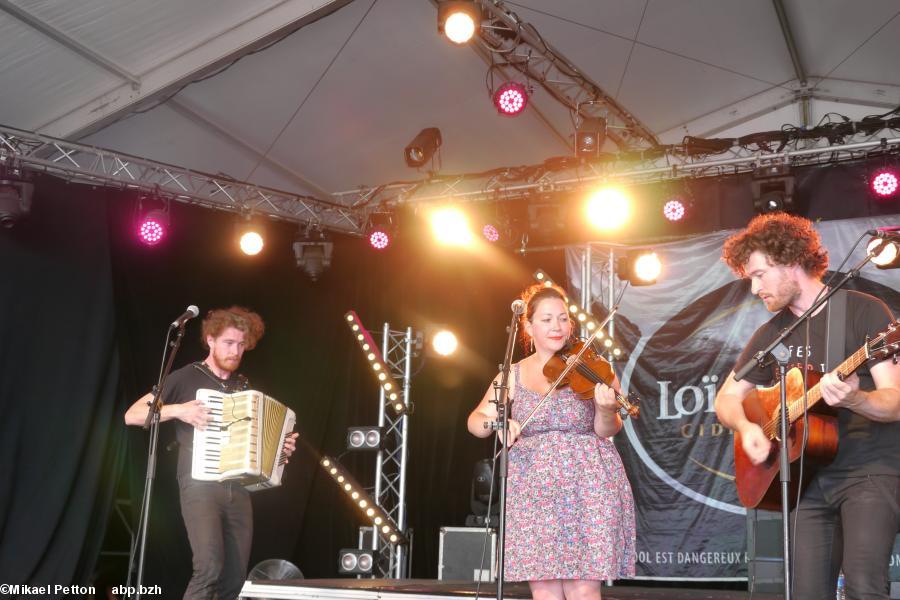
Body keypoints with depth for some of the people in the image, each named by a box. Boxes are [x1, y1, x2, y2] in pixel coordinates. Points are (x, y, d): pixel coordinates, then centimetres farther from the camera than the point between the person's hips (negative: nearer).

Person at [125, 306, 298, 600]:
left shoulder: (244, 387, 18)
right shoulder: (186, 378, 1)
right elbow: (132, 415, -3)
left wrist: (279, 446, 10)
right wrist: (177, 410, -16)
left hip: (238, 490, 6)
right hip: (200, 486, -6)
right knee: (209, 567, -24)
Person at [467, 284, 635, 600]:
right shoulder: (514, 375, 7)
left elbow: (606, 431, -7)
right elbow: (476, 421, 2)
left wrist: (606, 410, -30)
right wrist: (495, 423, -20)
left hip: (587, 486, -2)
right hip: (533, 490, 2)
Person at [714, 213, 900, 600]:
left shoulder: (863, 311, -7)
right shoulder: (772, 333, 10)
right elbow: (726, 398, 16)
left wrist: (851, 399, -35)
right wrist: (745, 427, -6)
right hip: (808, 476, 5)